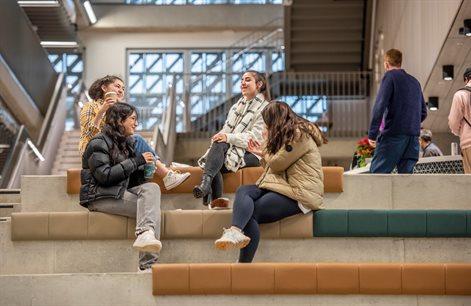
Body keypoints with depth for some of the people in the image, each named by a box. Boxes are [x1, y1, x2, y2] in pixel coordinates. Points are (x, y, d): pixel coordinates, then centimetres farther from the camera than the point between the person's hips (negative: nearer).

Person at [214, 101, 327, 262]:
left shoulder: (299, 134, -7)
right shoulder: (289, 134, 24)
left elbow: (277, 163, -8)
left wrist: (268, 141, 8)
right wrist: (263, 153, 24)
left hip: (299, 193, -8)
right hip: (284, 186, 8)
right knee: (243, 191, -21)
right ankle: (236, 232, -45)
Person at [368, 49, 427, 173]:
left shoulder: (391, 76, -1)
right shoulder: (414, 81, 20)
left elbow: (380, 105, -12)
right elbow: (423, 113, 22)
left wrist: (372, 134, -13)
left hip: (394, 135, -6)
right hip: (414, 136, 6)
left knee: (377, 172, -7)